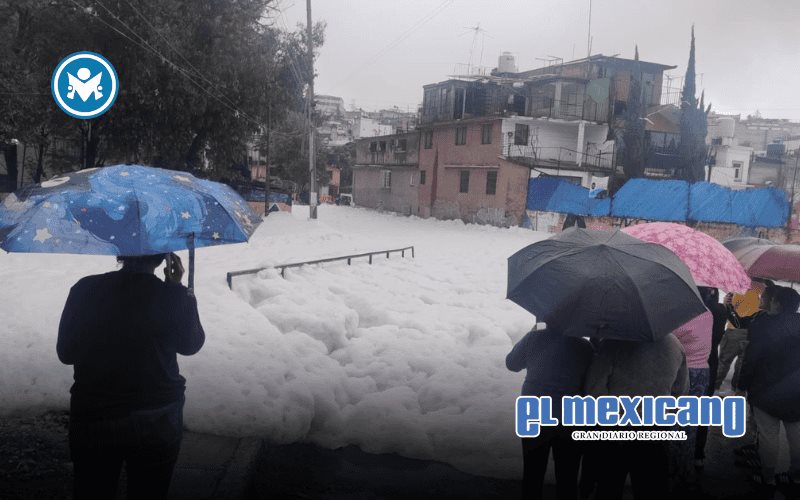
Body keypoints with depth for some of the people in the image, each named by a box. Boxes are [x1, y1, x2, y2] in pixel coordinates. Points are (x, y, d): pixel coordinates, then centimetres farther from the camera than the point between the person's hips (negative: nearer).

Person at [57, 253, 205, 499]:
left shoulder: (84, 290, -10)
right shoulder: (176, 296, -15)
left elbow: (66, 354, 0)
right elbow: (191, 345, 4)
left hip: (93, 419, 1)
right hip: (157, 421, -1)